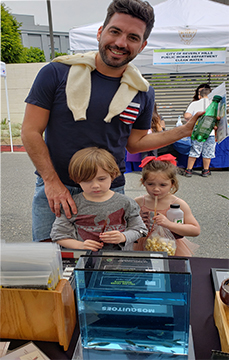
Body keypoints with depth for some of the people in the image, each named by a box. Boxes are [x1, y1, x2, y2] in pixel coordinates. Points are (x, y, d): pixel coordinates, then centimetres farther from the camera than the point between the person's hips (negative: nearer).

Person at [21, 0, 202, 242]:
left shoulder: (142, 92, 1)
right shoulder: (56, 73, -7)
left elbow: (134, 143, 9)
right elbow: (31, 131, -6)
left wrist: (185, 131, 0)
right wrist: (52, 181, -14)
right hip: (53, 187, -1)